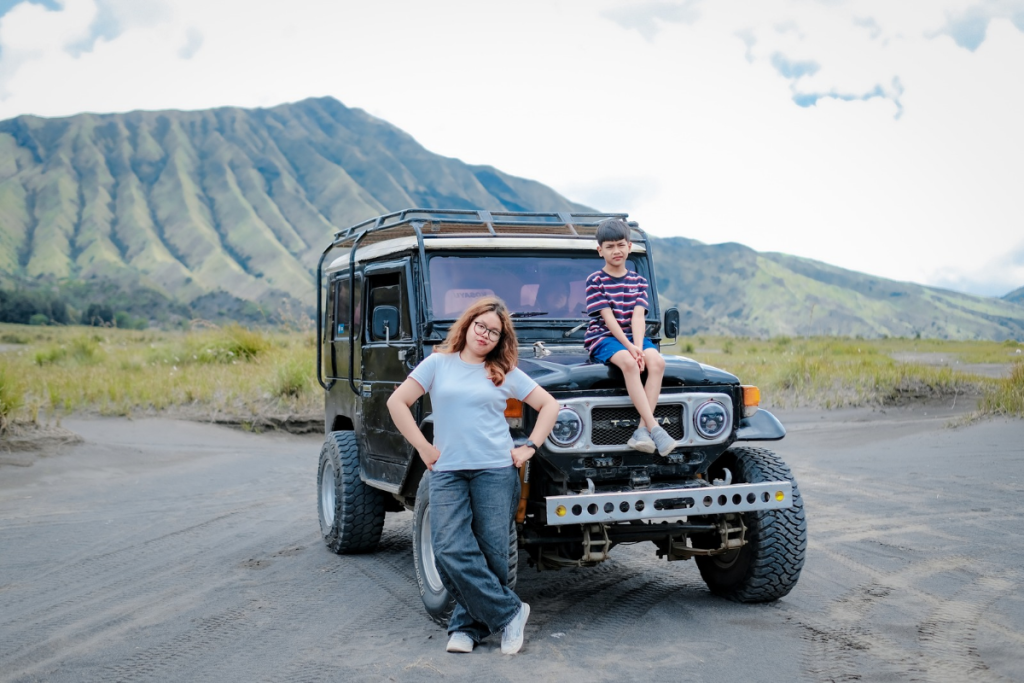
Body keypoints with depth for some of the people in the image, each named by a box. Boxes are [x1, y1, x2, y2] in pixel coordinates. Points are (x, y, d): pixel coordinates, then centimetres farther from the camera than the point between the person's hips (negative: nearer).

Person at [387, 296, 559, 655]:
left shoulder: (506, 373, 8)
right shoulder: (438, 363, 7)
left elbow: (549, 405, 11)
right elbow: (397, 402, 5)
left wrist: (529, 447, 1)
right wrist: (423, 448, 0)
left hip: (496, 471, 0)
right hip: (447, 472, 0)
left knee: (490, 554, -2)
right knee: (450, 551, -12)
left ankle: (468, 624, 15)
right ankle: (510, 611, 0)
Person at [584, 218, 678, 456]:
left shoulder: (638, 281, 11)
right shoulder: (595, 281, -1)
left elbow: (638, 316, -3)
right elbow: (608, 318, -10)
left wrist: (638, 346, -20)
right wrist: (629, 347, -22)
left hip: (633, 336, 4)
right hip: (603, 338, -4)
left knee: (657, 361, -28)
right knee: (629, 363, -36)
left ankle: (642, 430, -32)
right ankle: (654, 429, -37)